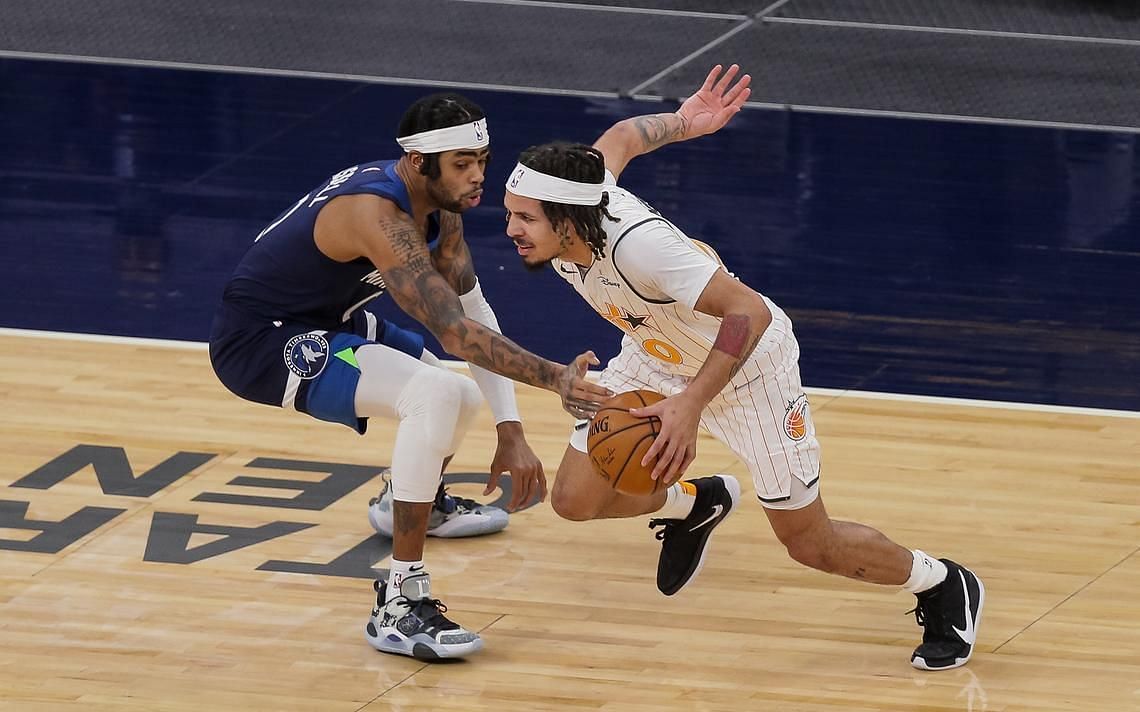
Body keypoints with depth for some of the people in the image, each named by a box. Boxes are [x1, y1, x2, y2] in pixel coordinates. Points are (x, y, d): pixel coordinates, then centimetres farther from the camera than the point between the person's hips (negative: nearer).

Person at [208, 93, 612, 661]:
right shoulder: (379, 215, -32)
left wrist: (511, 432, -5)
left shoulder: (439, 206, -2)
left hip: (323, 323, 10)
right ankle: (398, 607, -27)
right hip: (258, 342, -10)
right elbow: (453, 330, -38)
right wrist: (554, 379, -42)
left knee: (462, 398, 22)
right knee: (436, 394, -29)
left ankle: (420, 501, 59)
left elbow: (474, 312, 1)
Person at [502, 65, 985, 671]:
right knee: (576, 499, -2)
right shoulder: (565, 211, -21)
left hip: (746, 365, -7)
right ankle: (691, 505, 29)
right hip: (656, 358, 7)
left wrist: (690, 404, -50)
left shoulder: (637, 244, -42)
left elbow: (749, 313, -43)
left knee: (810, 543, 2)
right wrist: (680, 124, 15)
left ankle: (944, 588, 28)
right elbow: (620, 138, -1)